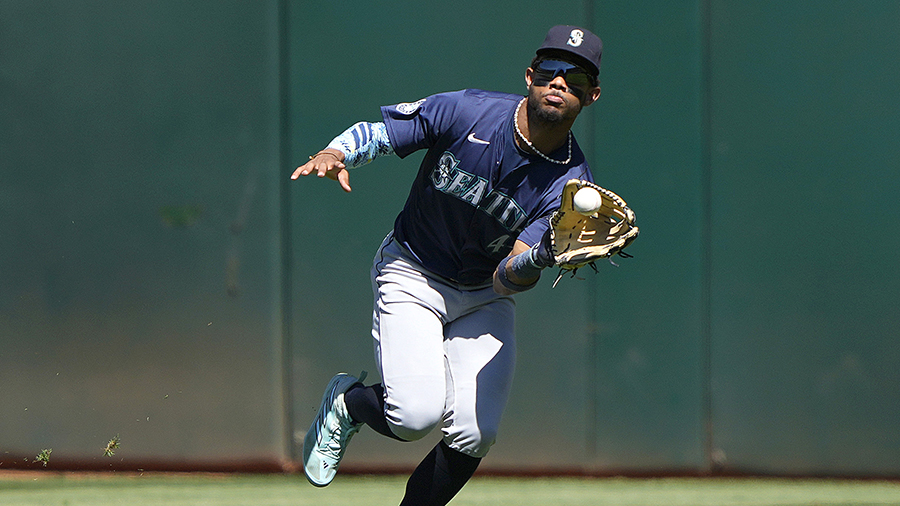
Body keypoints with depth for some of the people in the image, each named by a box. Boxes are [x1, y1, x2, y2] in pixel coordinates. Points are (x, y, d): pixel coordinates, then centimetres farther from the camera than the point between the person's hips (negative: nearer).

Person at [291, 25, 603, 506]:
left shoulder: (570, 183, -17)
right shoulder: (466, 111, -19)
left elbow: (508, 280, -24)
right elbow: (375, 132, -7)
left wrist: (539, 257, -47)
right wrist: (335, 154, -29)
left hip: (485, 299, 3)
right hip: (412, 276, -2)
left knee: (474, 434, -14)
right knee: (417, 416, -23)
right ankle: (348, 401, 13)